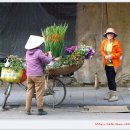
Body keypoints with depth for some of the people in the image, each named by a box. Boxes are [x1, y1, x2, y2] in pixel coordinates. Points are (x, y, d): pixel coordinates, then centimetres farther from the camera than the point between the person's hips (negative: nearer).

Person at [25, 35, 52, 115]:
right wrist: (49, 55, 10)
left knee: (29, 92, 9)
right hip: (38, 75, -7)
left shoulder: (28, 52, 10)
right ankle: (40, 110, 3)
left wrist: (44, 55, 19)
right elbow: (47, 61, -9)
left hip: (29, 75, 7)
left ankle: (28, 110, 10)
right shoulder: (38, 52, -13)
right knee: (39, 92, 0)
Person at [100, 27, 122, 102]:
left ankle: (115, 95, 0)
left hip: (114, 64, -5)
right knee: (109, 79, 13)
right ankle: (110, 93, 26)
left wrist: (112, 56, -19)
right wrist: (105, 56, -9)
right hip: (107, 64, 5)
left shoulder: (116, 43, -12)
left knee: (112, 79, -8)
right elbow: (102, 51, 11)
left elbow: (120, 53, -9)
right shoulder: (104, 42, 2)